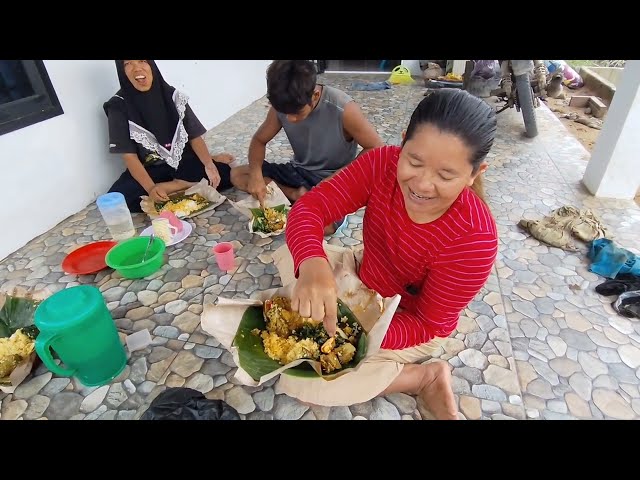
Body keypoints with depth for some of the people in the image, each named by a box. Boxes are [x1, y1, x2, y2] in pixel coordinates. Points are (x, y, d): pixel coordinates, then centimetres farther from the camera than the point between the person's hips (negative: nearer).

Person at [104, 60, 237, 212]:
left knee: (224, 173, -23)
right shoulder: (118, 106, -9)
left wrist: (209, 164, -22)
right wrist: (150, 188, -31)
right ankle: (189, 184, -20)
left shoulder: (173, 96, -3)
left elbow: (194, 136, -2)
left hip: (184, 163, 0)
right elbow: (129, 156, -14)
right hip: (149, 170, 0)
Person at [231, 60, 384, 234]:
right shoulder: (282, 106, -11)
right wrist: (256, 174, -18)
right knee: (238, 175, -4)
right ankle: (297, 195, -11)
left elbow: (376, 148, -17)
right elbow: (259, 140, 2)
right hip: (298, 171, 6)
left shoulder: (343, 109, -26)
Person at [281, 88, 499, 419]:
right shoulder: (382, 164, -23)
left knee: (297, 377, -14)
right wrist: (312, 266, -48)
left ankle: (425, 377, -3)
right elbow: (308, 208, -27)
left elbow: (426, 324, -23)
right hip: (364, 280, 5)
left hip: (410, 324, -4)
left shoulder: (474, 239, -32)